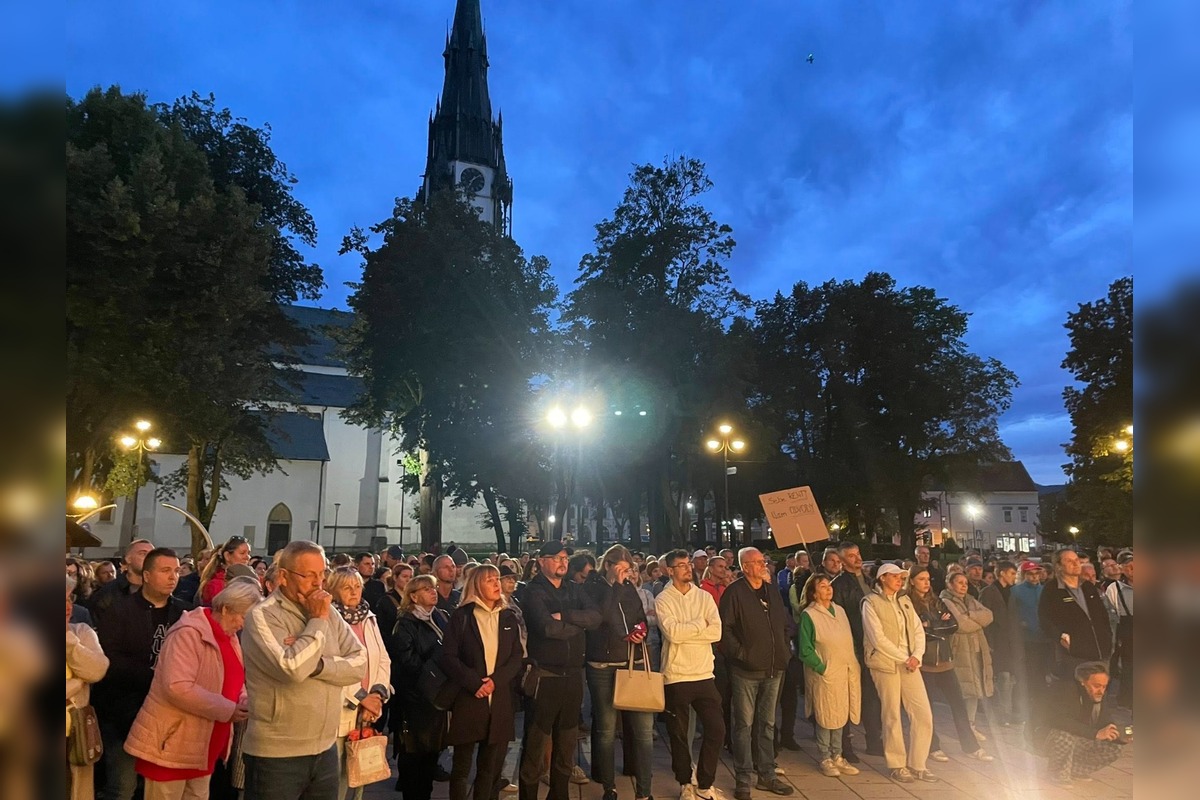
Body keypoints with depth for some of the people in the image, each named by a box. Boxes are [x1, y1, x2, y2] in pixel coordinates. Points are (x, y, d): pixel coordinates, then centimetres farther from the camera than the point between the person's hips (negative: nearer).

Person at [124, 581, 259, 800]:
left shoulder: (230, 637, 8)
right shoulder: (189, 633, -20)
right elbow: (178, 687, -29)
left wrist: (243, 701, -4)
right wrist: (228, 710, -25)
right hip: (171, 745, -8)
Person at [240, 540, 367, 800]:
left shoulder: (327, 612, 5)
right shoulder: (263, 616, -13)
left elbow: (359, 664, -4)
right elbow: (292, 668, -27)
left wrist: (317, 664, -18)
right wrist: (318, 622, -16)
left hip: (325, 749, 5)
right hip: (276, 754, -5)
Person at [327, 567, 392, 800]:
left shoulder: (369, 618, 9)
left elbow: (384, 660, 9)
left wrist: (377, 693, -6)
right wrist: (360, 697, -16)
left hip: (367, 712, 6)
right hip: (339, 711, -6)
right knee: (335, 778, 3)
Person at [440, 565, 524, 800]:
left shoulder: (509, 617, 9)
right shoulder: (461, 616, -1)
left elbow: (518, 656, 4)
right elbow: (448, 656, -7)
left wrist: (496, 680, -12)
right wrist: (474, 683, -16)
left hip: (500, 700, 3)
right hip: (468, 698, -3)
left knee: (491, 767, 9)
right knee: (462, 767, 4)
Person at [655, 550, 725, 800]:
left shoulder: (705, 597, 4)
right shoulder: (663, 600, -6)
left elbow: (716, 632, -8)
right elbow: (672, 633, -21)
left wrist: (684, 631, -15)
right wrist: (700, 623, -9)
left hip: (705, 674, 3)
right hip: (676, 676, -3)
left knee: (716, 729, 2)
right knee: (679, 734, 10)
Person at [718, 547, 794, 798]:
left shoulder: (772, 591, 11)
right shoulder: (734, 592, -11)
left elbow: (785, 624, 19)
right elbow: (725, 628, -14)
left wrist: (785, 651, 10)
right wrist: (740, 653, -16)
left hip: (773, 669, 6)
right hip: (746, 670, -6)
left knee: (767, 724, 16)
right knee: (745, 725, 1)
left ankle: (767, 775, 27)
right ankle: (743, 780, 11)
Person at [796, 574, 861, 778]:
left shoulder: (840, 610, 10)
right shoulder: (808, 615, -10)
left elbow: (849, 640, 15)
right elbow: (805, 650, -11)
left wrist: (854, 665, 6)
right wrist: (822, 668, -13)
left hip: (846, 672, 6)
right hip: (825, 675, -6)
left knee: (840, 715, 13)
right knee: (825, 717, 1)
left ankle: (837, 757, 25)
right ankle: (825, 759, 15)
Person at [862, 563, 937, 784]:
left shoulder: (905, 600, 15)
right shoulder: (871, 602, -5)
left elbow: (918, 630, 10)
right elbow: (878, 638, -12)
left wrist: (916, 656, -6)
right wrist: (904, 658, -11)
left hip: (910, 664, 6)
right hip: (886, 664, -6)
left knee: (924, 715, 3)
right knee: (892, 716, 2)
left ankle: (917, 764, 15)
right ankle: (897, 766, 16)